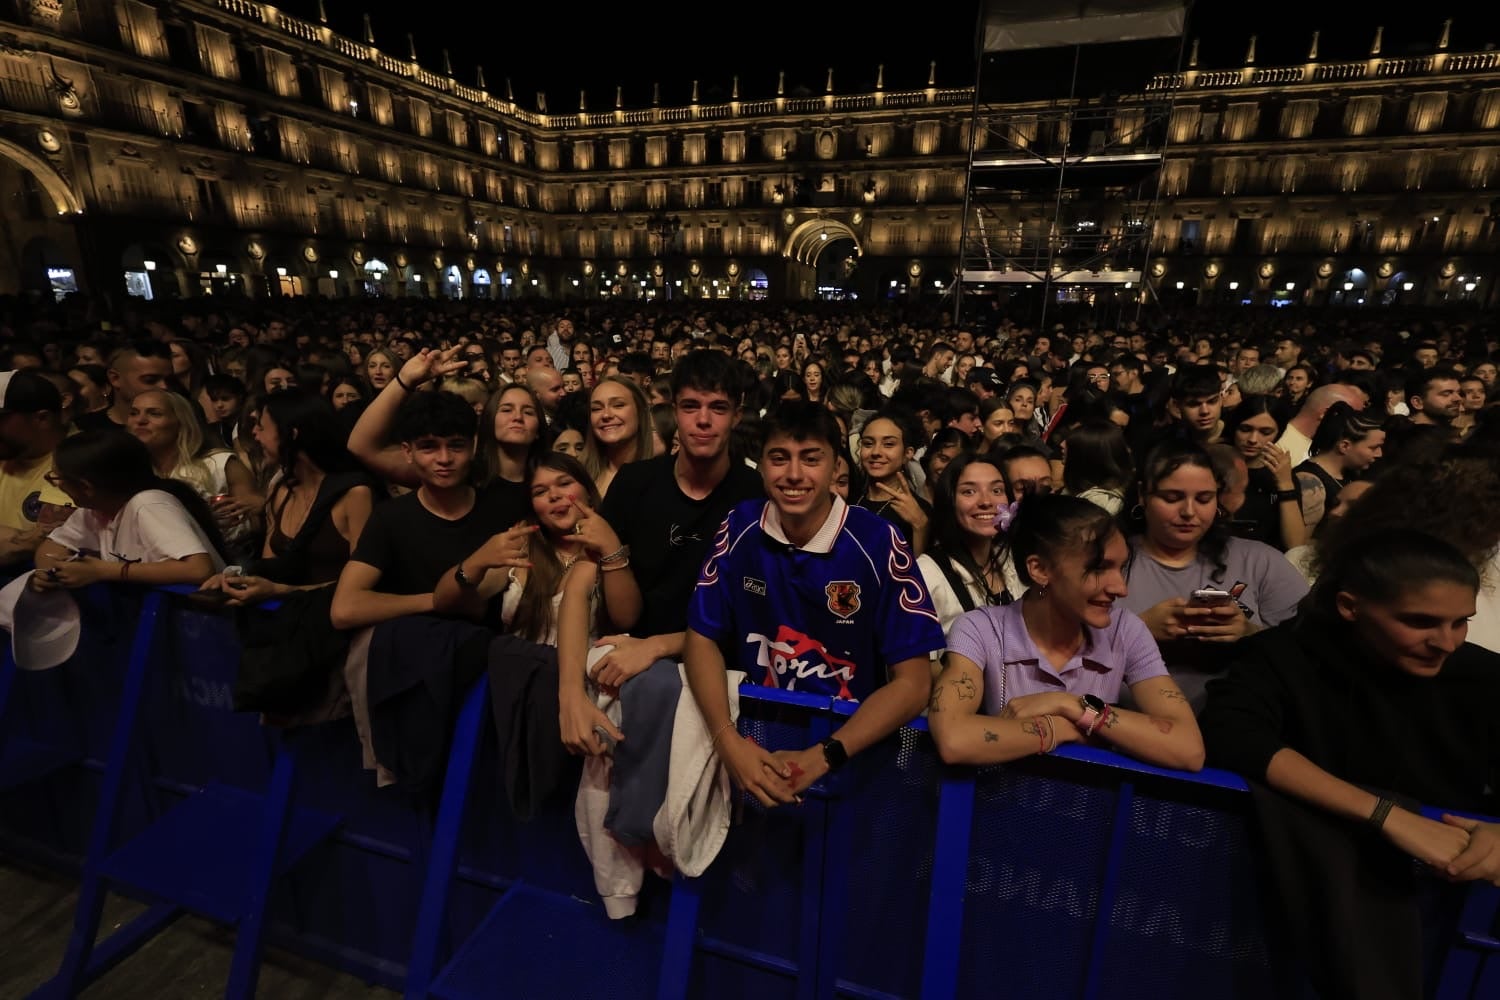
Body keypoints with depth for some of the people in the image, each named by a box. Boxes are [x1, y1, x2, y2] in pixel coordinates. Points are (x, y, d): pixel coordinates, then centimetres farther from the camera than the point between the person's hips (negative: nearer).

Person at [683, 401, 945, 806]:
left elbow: (912, 681, -10)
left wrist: (822, 757, -20)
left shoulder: (877, 542, -13)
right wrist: (728, 741, -16)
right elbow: (702, 638, 0)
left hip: (850, 743, -2)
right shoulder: (739, 529, -5)